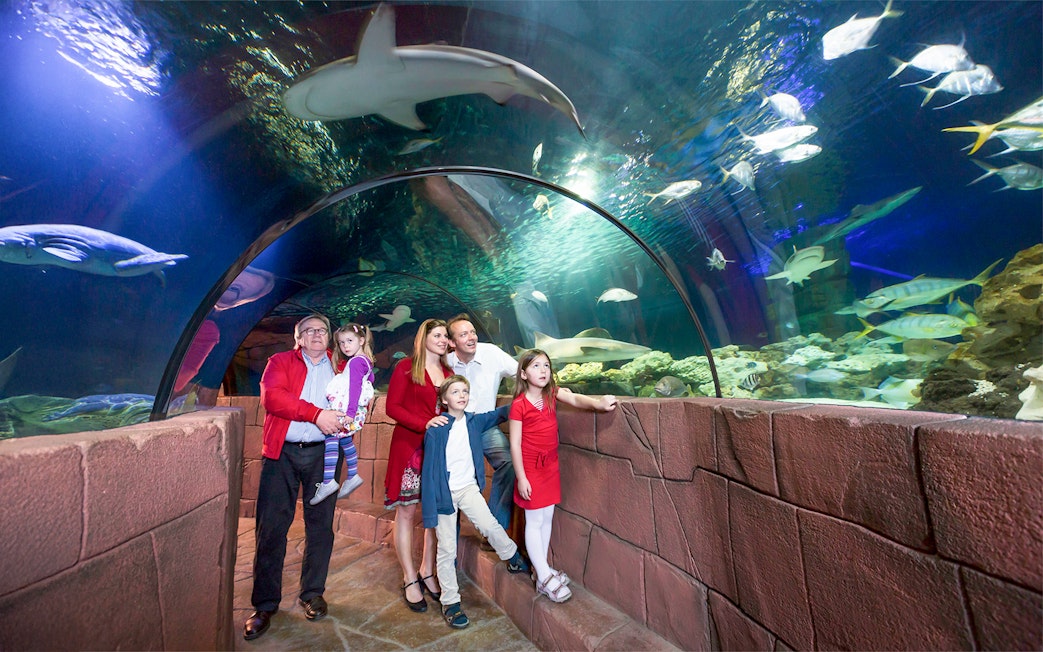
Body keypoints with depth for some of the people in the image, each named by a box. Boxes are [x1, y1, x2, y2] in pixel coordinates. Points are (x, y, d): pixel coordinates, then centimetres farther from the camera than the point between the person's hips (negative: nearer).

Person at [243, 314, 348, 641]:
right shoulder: (280, 361, 7)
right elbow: (271, 397, -10)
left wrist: (350, 417, -10)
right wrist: (317, 413, -18)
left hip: (322, 454, 2)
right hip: (282, 453, -1)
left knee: (320, 525, 7)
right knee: (271, 528, 3)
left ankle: (312, 594, 25)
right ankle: (265, 604, 20)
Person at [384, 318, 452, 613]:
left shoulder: (448, 373, 11)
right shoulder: (406, 367, -3)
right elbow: (392, 406, -8)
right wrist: (424, 424, -20)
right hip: (409, 447, -4)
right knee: (407, 511, 4)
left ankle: (427, 572, 27)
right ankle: (410, 579, 19)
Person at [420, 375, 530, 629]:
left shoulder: (474, 421, -4)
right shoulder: (436, 429, -16)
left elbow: (499, 414, 11)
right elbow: (429, 468, -11)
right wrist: (429, 507, -11)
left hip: (468, 488, 3)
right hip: (444, 492, -3)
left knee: (489, 525, -15)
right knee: (446, 549, 8)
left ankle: (514, 558, 14)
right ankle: (450, 602, 26)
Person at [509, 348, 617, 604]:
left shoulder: (553, 394, 0)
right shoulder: (519, 405, -14)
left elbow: (575, 399, -19)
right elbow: (515, 444, -12)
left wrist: (599, 403, -37)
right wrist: (521, 477, -13)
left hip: (551, 465, 5)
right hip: (530, 468, -5)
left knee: (547, 518, 15)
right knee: (535, 521, 5)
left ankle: (543, 569, 32)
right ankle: (545, 578, 18)